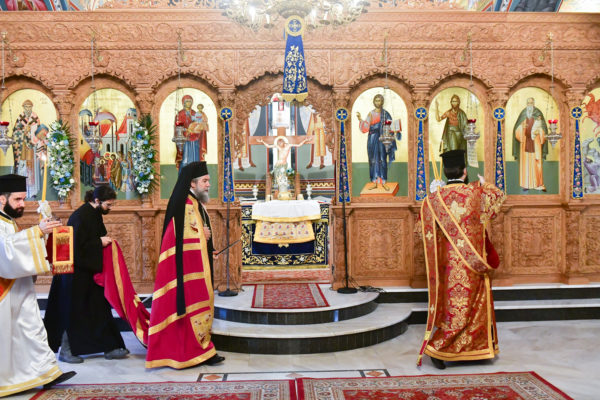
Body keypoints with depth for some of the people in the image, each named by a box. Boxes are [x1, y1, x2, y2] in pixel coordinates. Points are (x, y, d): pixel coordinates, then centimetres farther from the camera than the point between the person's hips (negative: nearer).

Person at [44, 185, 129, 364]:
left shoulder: (95, 214, 7)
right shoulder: (80, 216, -21)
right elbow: (77, 247, -25)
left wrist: (104, 241, 2)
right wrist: (100, 242, -17)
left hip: (89, 271, 9)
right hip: (75, 273, -9)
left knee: (99, 308, 10)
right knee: (74, 310, 2)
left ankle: (109, 348, 16)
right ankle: (65, 350, 18)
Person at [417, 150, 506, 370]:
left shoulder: (433, 199, -4)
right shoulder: (476, 193, -8)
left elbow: (423, 230, 8)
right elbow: (499, 195, 14)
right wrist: (484, 183, 32)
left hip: (447, 265, 3)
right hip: (472, 264, -2)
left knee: (451, 304, 14)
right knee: (472, 305, 7)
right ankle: (437, 347, 2)